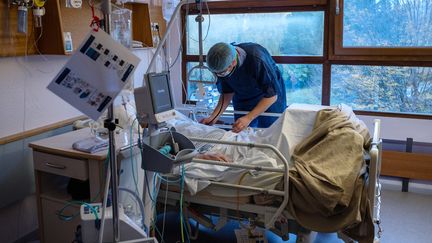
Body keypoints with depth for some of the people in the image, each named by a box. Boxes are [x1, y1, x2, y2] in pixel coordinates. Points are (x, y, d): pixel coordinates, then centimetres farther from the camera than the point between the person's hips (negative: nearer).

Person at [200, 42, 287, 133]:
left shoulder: (257, 59, -37)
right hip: (243, 101, 4)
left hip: (269, 100, -4)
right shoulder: (221, 63, -22)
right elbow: (227, 93, -8)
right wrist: (213, 117, -19)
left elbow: (272, 95, -30)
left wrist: (248, 118, -35)